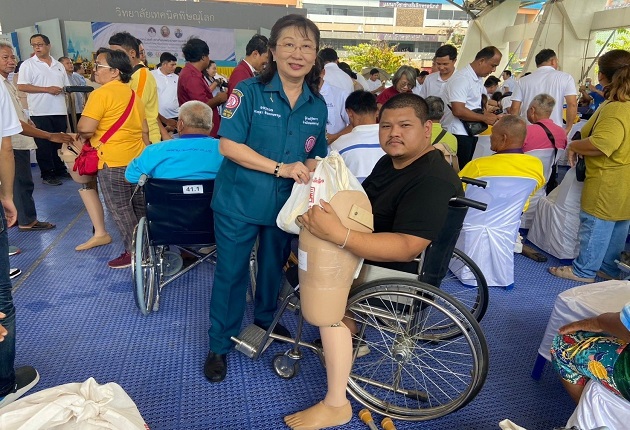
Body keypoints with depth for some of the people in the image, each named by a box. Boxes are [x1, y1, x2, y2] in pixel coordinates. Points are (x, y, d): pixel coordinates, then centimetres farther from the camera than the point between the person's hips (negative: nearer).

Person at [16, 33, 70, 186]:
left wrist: (64, 90, 0)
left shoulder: (58, 65, 15)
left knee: (60, 142, 11)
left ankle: (60, 170, 22)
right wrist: (47, 89, -14)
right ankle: (47, 174, 6)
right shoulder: (28, 65, 0)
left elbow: (67, 86, 20)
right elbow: (22, 86, -9)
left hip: (60, 111, 4)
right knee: (44, 144, 0)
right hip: (40, 112, -4)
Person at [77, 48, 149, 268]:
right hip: (138, 158, 8)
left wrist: (80, 134, 3)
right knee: (139, 206, 15)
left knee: (120, 209, 3)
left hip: (114, 161, -8)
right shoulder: (133, 93, 11)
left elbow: (86, 128, -20)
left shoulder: (101, 93, -14)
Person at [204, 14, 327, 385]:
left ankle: (265, 320, 49)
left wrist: (311, 168, -13)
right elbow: (229, 145, -18)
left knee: (274, 268, 22)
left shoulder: (318, 106, 1)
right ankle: (220, 345, 28)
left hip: (285, 204, 5)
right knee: (231, 273, 7)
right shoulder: (249, 92, -13)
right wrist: (280, 168, -24)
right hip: (239, 202, -4)